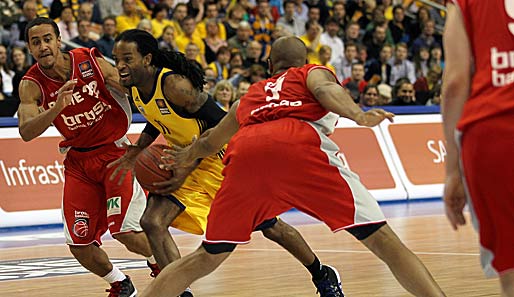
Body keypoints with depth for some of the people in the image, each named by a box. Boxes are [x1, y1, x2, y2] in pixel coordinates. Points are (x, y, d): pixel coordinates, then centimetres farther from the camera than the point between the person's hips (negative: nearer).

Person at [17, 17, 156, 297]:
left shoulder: (91, 62, -15)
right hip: (78, 160, 3)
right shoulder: (31, 85, -11)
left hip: (115, 151, -3)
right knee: (78, 243, -2)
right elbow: (26, 132, -25)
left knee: (126, 232, -15)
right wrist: (56, 108, -41)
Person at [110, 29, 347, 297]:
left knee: (270, 227, 7)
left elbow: (220, 124, -27)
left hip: (223, 157, -7)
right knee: (152, 222, -14)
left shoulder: (174, 84, -31)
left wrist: (187, 169, -29)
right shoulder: (136, 88, -6)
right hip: (184, 159, 7)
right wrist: (137, 151, 0)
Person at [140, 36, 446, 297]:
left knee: (207, 258, 19)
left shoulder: (250, 96, 40)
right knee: (380, 238, -2)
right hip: (300, 145, -3)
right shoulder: (315, 73, 30)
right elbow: (325, 89, 4)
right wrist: (358, 115, -13)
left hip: (244, 152, 3)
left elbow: (209, 142, 56)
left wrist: (186, 156, 76)